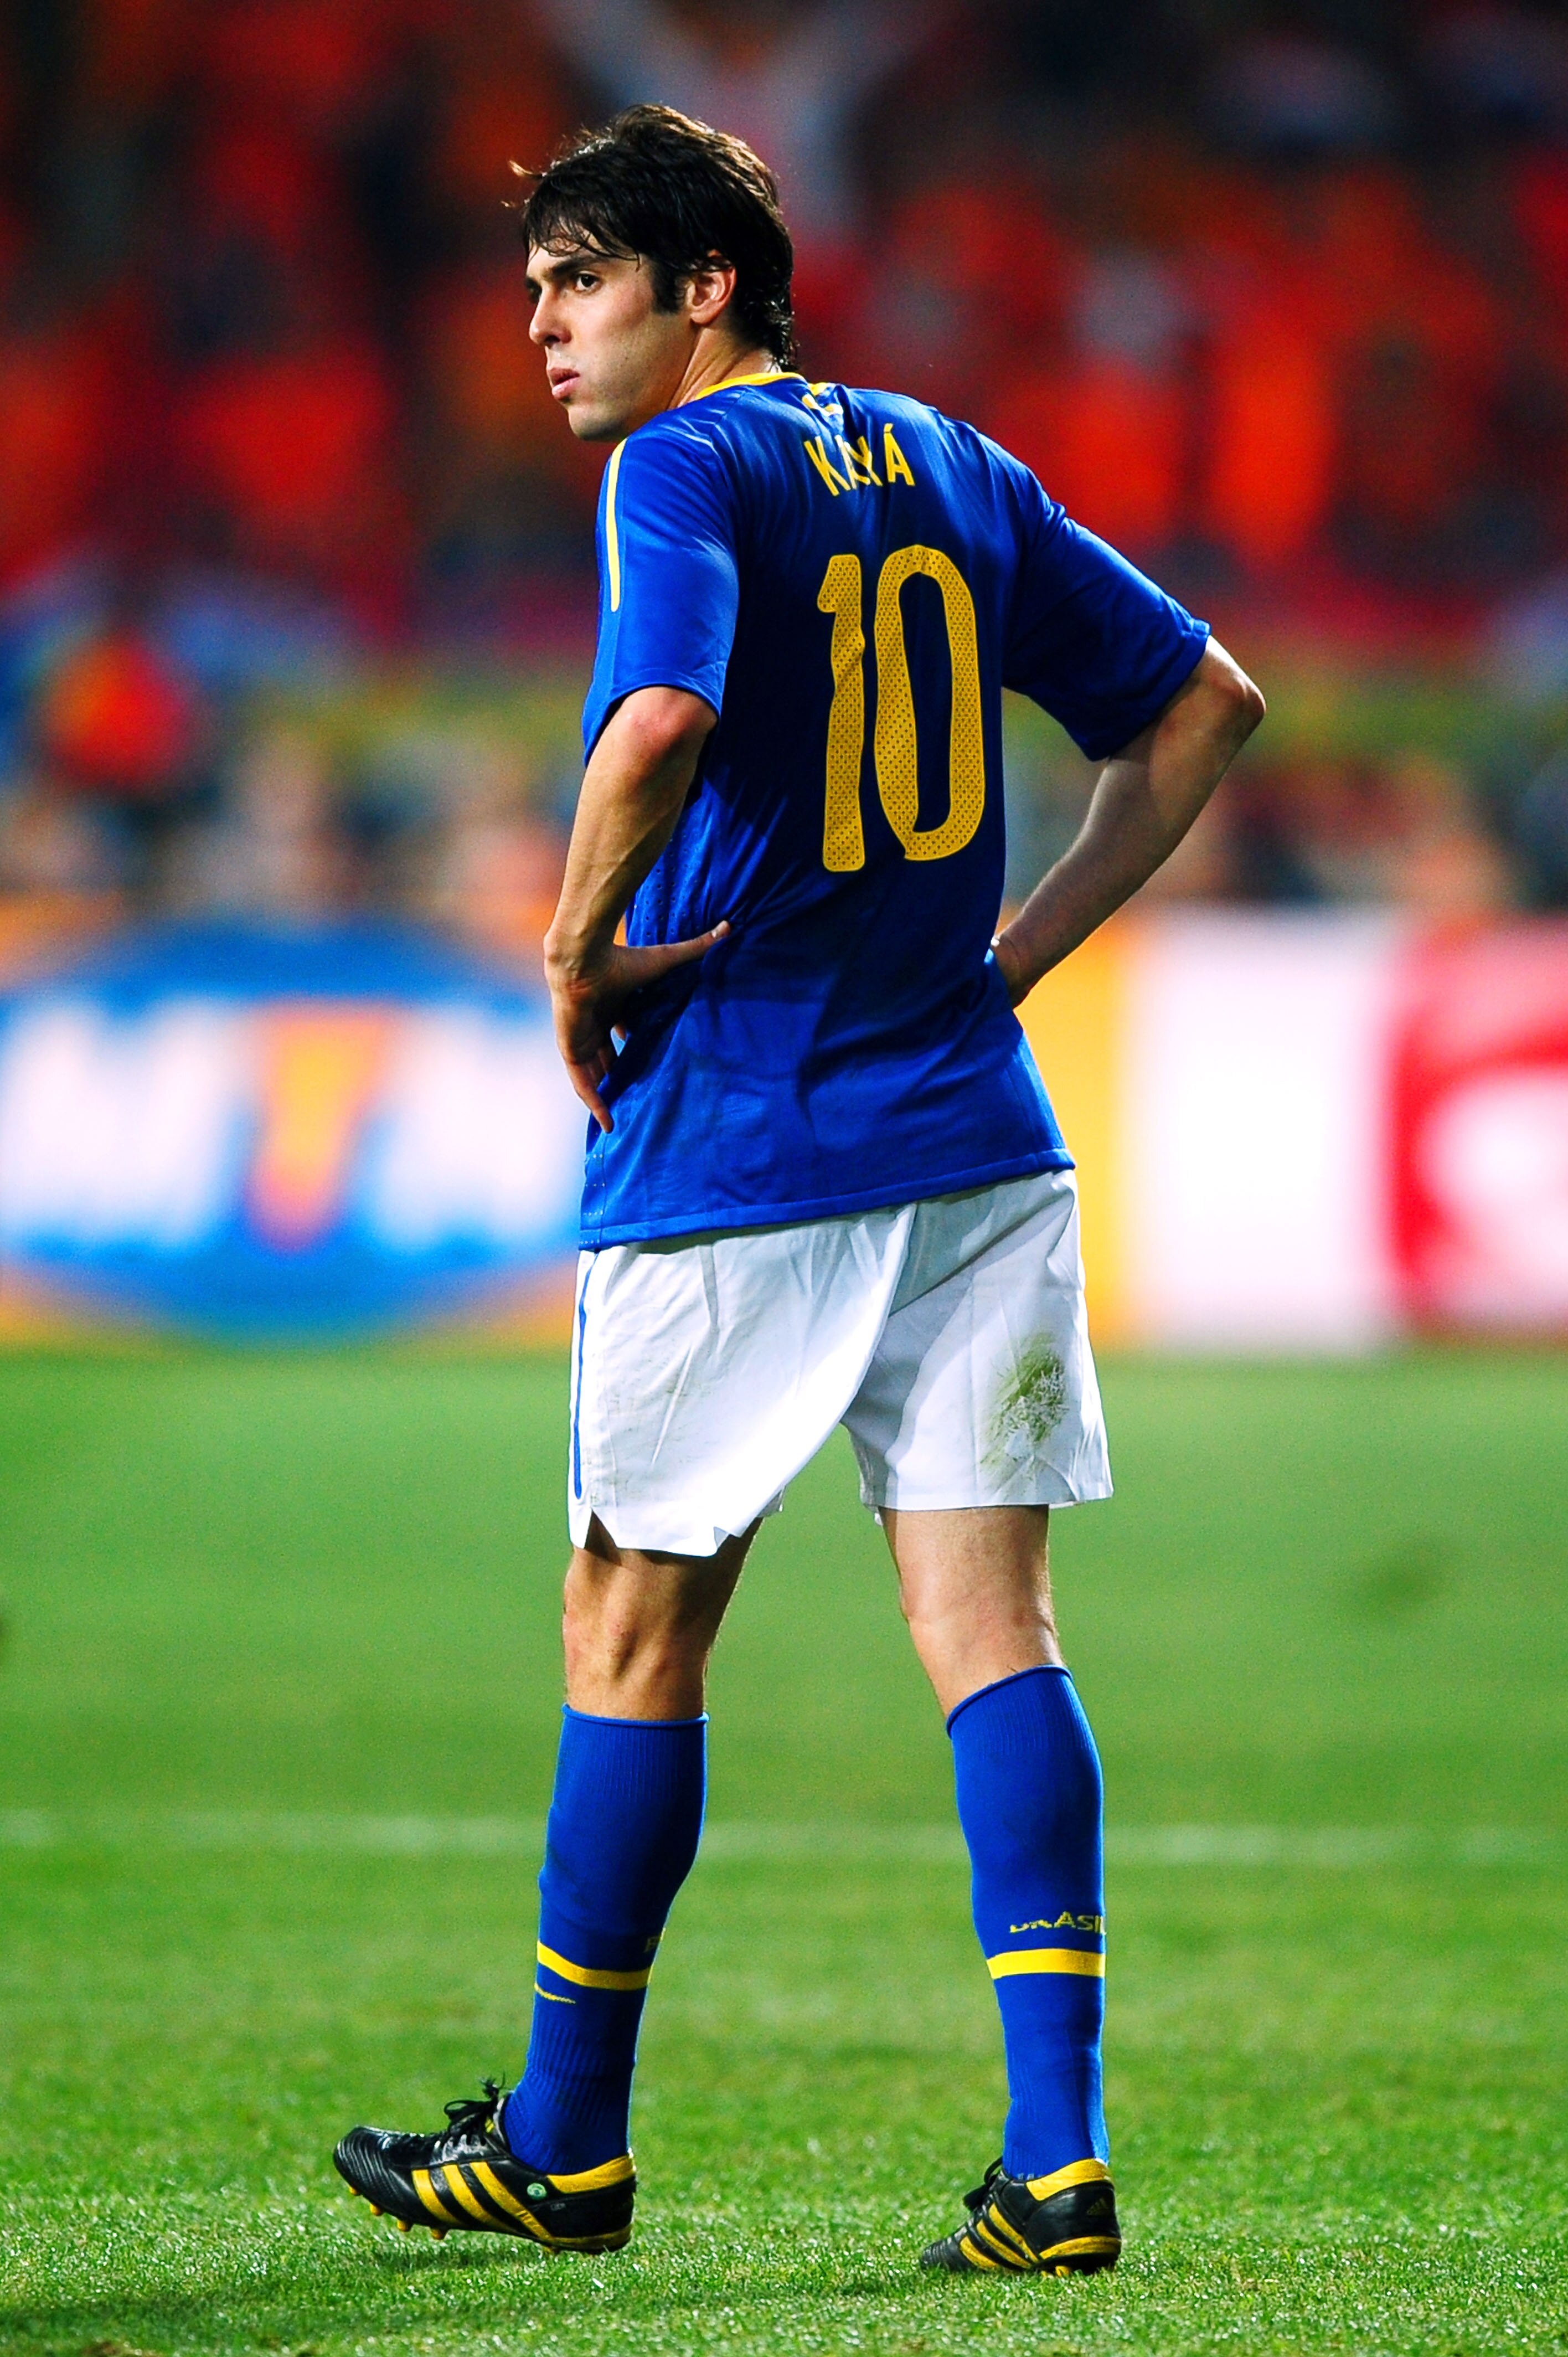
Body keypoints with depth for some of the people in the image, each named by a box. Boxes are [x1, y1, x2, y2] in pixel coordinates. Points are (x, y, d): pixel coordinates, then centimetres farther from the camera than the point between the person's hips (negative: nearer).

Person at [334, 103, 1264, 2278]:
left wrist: (584, 953, -13)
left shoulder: (686, 470, -8)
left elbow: (659, 725, -28)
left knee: (633, 1635, 8)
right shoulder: (951, 468, 13)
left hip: (730, 1152, -6)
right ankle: (1059, 2158, -9)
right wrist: (1019, 954, 15)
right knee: (991, 1631, 1)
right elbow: (1205, 704, 18)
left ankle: (564, 2147, 19)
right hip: (970, 1136, 6)